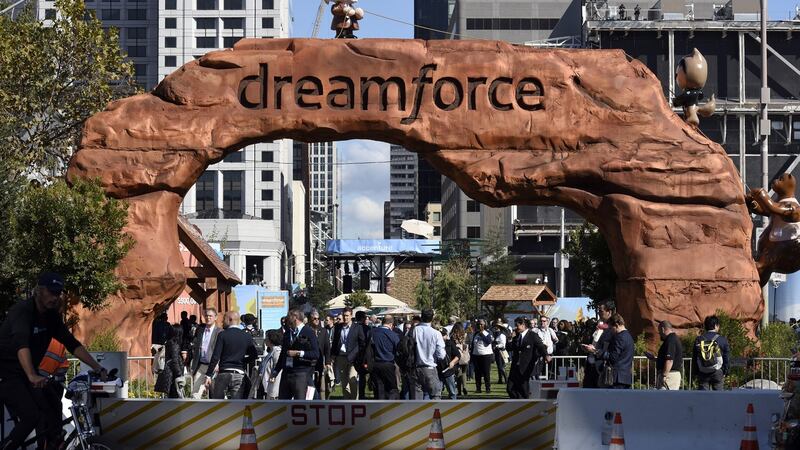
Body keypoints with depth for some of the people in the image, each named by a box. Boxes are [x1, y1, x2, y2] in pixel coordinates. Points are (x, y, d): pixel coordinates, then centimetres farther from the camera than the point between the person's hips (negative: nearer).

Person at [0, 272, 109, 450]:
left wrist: (98, 368, -4)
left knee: (52, 412, -7)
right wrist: (32, 376, -52)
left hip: (25, 374, 8)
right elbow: (21, 344, -37)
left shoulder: (52, 317, 4)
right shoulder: (22, 311, -21)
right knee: (31, 417, -20)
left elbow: (72, 344, 6)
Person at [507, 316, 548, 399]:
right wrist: (512, 338, -4)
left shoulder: (533, 336, -5)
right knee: (510, 388, 2)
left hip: (526, 368, -6)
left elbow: (541, 347, -12)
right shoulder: (516, 336, 12)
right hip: (515, 367, 6)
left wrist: (545, 355, -32)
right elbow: (509, 348, 12)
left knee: (524, 391, -2)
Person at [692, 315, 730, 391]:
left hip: (702, 374, 2)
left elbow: (694, 358, 6)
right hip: (717, 372, -2)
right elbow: (726, 358, -1)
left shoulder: (699, 339, 3)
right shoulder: (722, 340, -4)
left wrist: (696, 372, 13)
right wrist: (725, 372, 9)